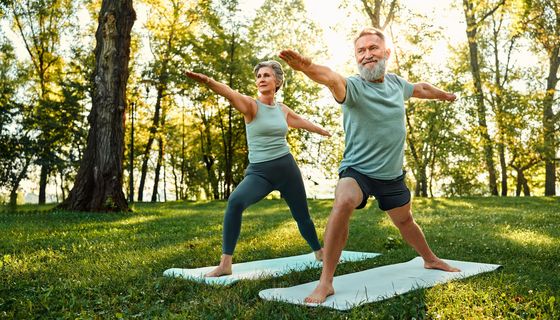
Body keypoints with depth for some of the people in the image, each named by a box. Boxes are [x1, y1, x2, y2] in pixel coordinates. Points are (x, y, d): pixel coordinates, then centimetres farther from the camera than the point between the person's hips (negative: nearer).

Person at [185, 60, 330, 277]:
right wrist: (208, 81, -49)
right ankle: (225, 264, -24)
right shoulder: (251, 105, -6)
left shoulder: (283, 109, 8)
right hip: (259, 171, -4)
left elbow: (304, 122, 28)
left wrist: (326, 132, 46)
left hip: (287, 168, 4)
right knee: (235, 202, -31)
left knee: (302, 216, 15)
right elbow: (230, 94, -28)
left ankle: (320, 253, 42)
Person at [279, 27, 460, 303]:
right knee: (343, 204, -35)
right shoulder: (353, 86, -21)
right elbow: (332, 78, -46)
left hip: (392, 174, 6)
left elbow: (421, 88, 23)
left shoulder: (396, 83, -1)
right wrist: (309, 68, -68)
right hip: (357, 170, -5)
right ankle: (325, 283, -24)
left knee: (405, 221, 24)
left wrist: (444, 95, 42)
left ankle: (431, 260, 55)